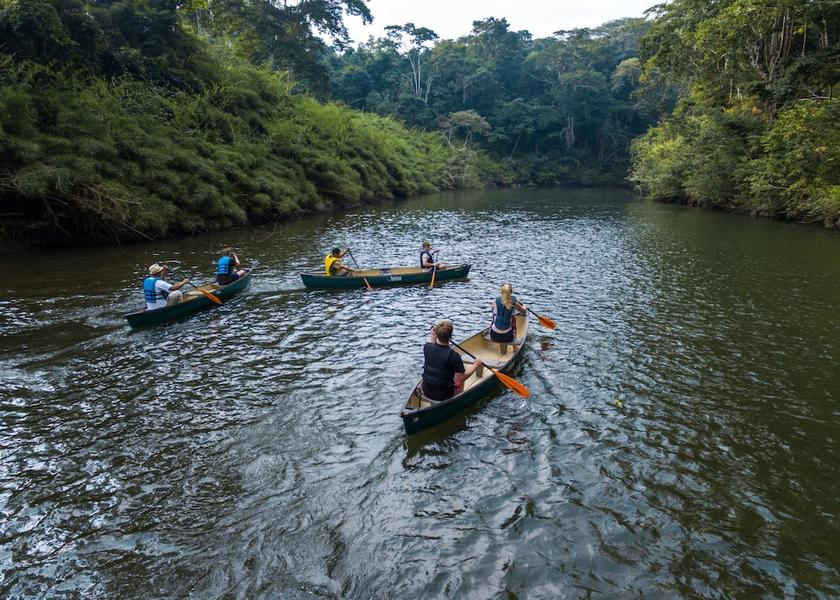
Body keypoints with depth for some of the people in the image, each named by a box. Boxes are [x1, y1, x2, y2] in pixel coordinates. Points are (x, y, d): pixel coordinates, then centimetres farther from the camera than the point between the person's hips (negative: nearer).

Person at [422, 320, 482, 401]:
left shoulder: (427, 347, -13)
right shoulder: (453, 356, -27)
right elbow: (461, 378, -20)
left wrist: (433, 337, 11)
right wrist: (475, 365, -10)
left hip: (426, 391, 4)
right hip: (444, 396, -4)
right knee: (458, 379, 24)